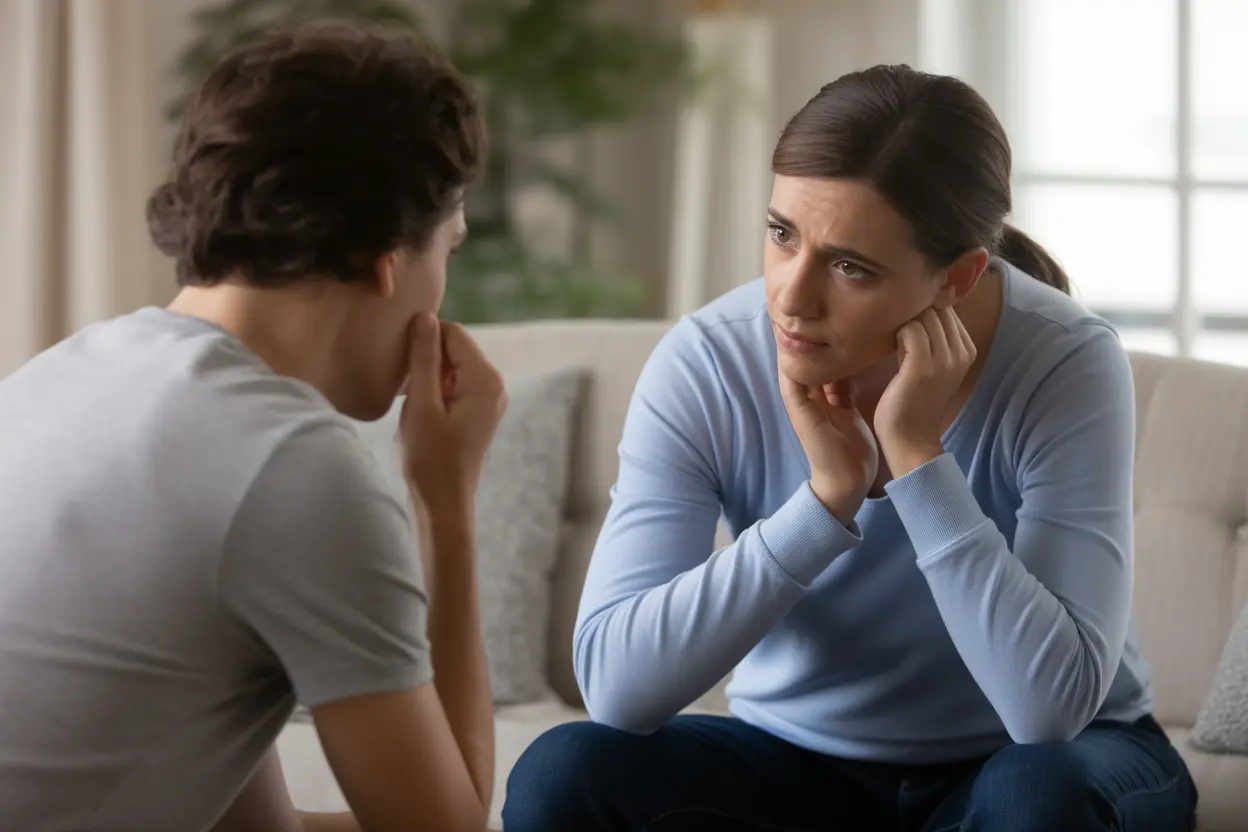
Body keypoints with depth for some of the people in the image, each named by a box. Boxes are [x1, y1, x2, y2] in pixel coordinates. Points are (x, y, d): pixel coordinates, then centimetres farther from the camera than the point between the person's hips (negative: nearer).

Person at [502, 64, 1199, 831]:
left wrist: (917, 455, -32)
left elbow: (1054, 705, -31)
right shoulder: (705, 366, -18)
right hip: (800, 759, 2)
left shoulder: (1066, 366, -23)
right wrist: (827, 496, -32)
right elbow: (615, 684, -26)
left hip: (1020, 765, -2)